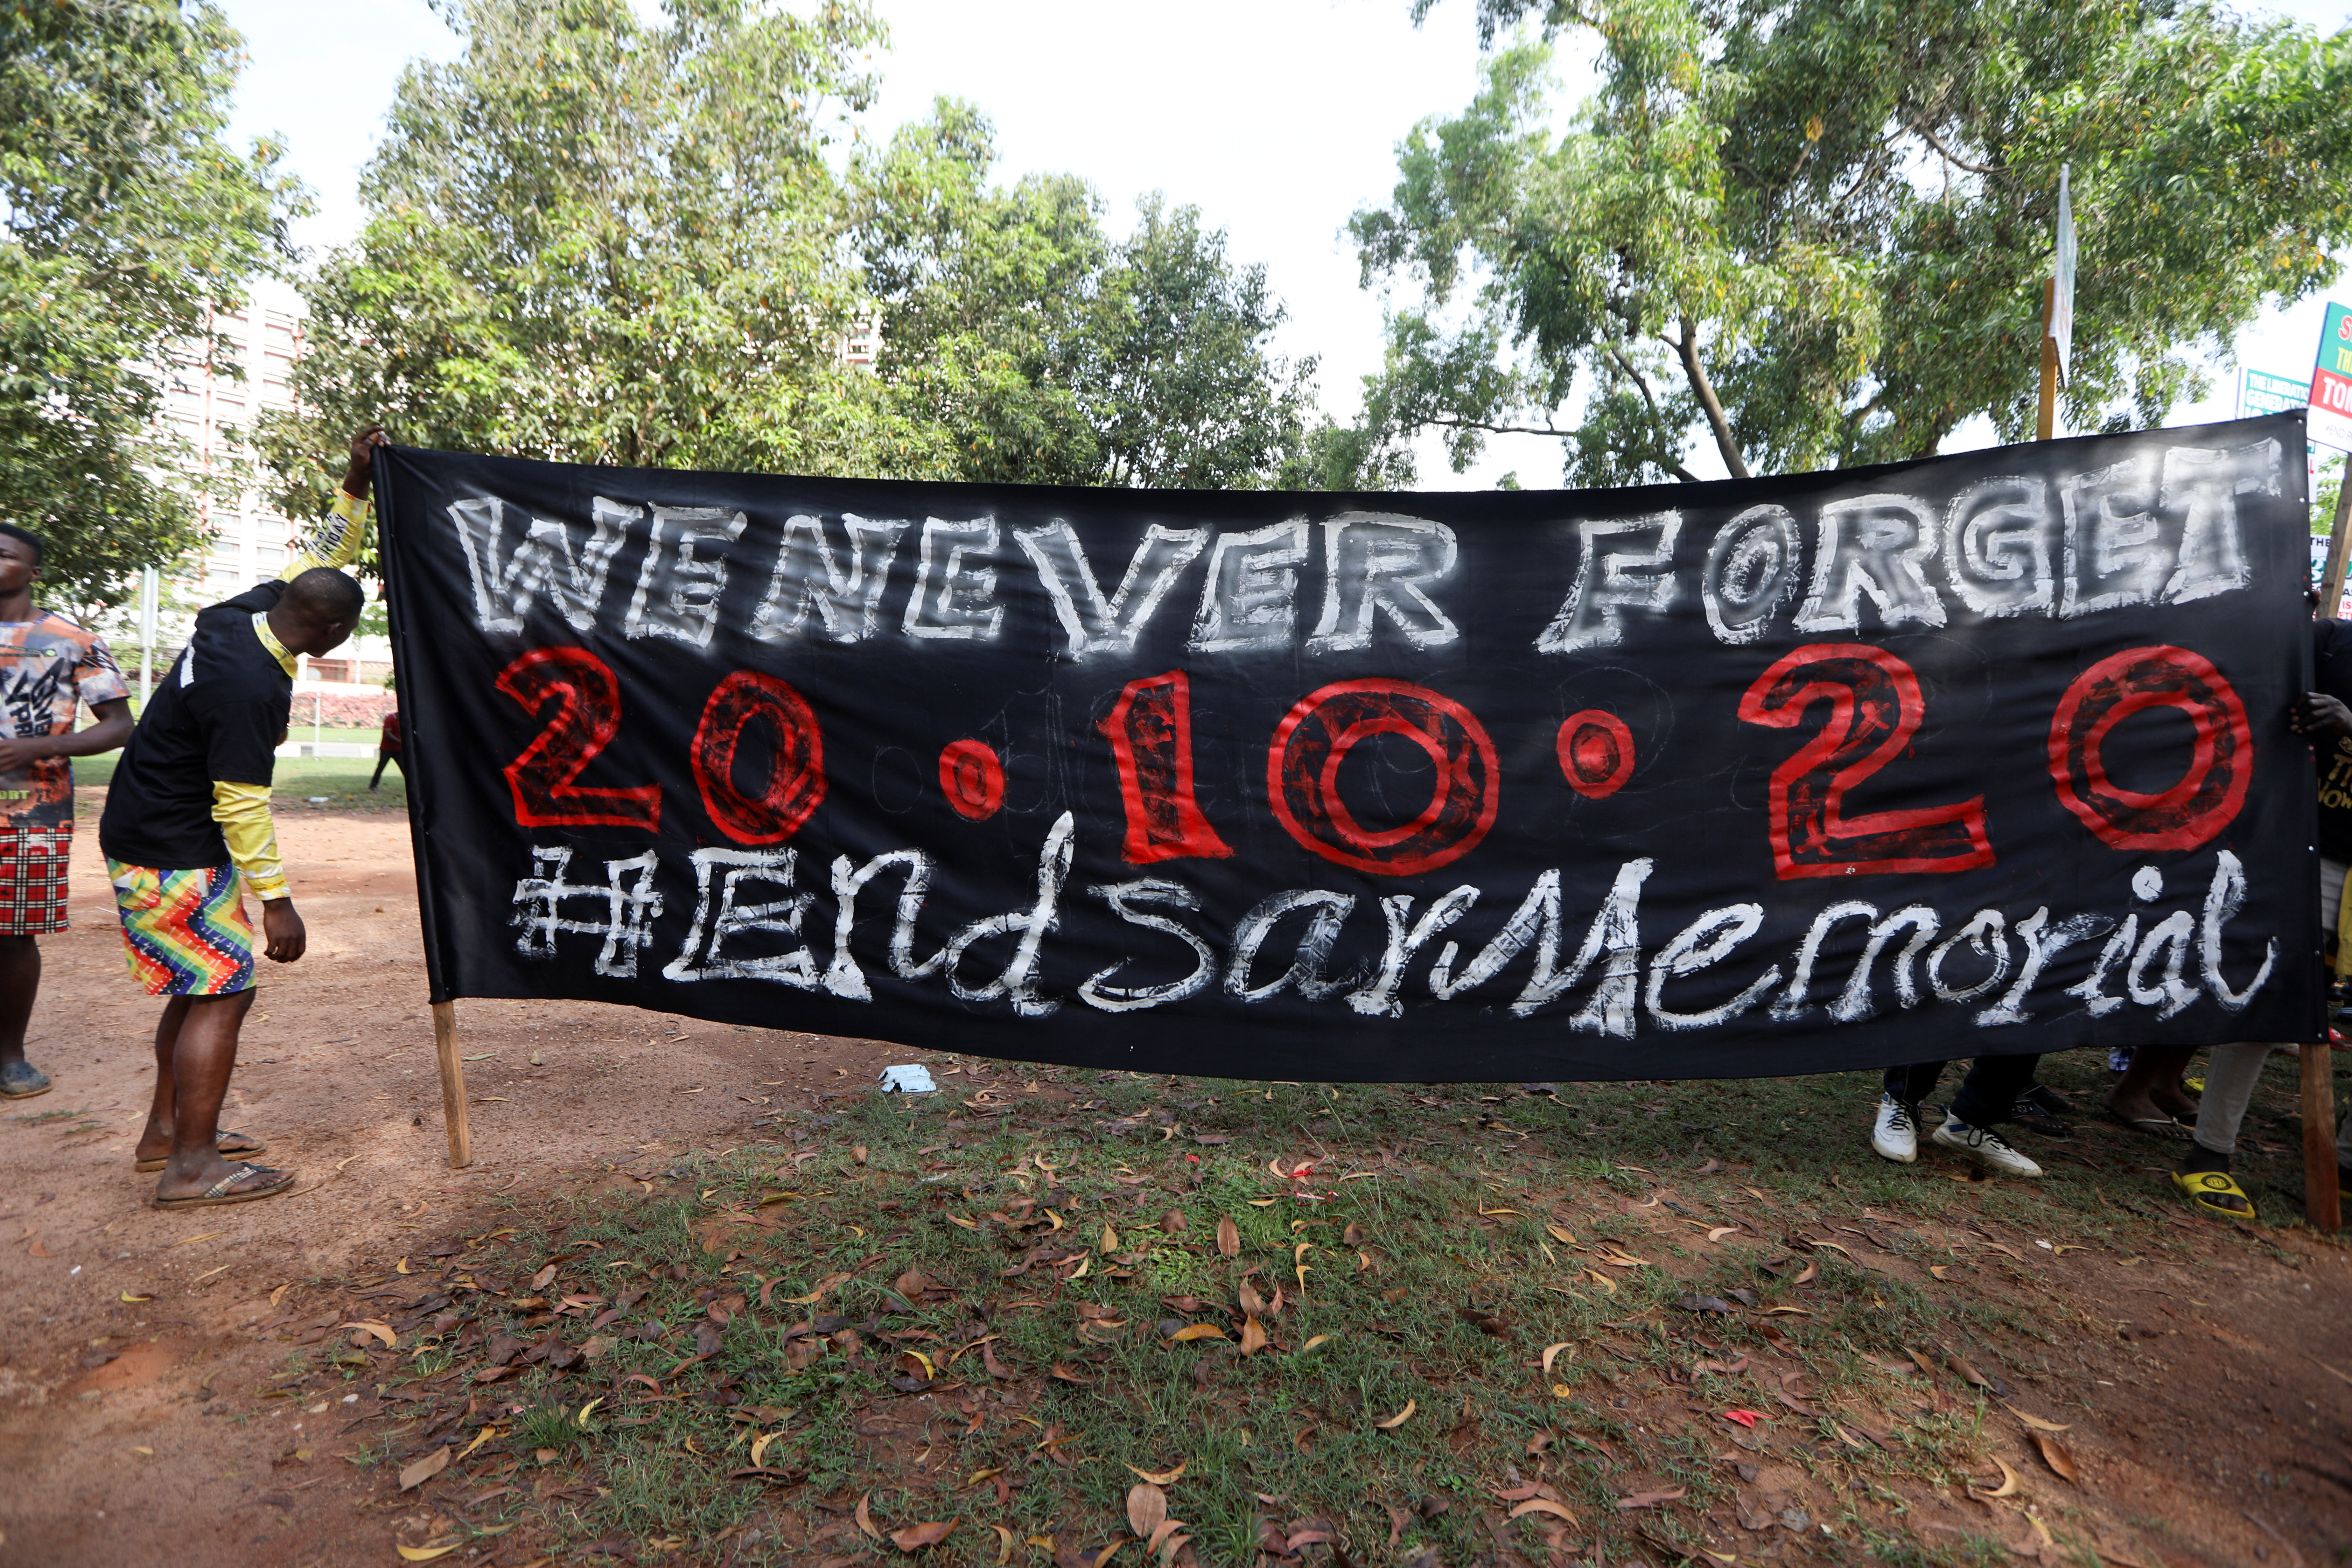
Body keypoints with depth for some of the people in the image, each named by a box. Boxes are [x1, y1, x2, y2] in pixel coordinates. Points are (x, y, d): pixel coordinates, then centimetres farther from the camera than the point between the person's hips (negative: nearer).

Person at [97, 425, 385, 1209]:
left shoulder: (250, 612, -2)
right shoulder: (251, 687, -28)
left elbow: (320, 556, 13)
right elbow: (242, 804, -25)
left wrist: (356, 483, 3)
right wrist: (277, 900, -21)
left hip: (151, 831, 10)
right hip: (171, 853, -10)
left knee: (205, 980, 17)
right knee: (223, 991, -7)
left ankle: (167, 1126, 29)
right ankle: (192, 1168, 0)